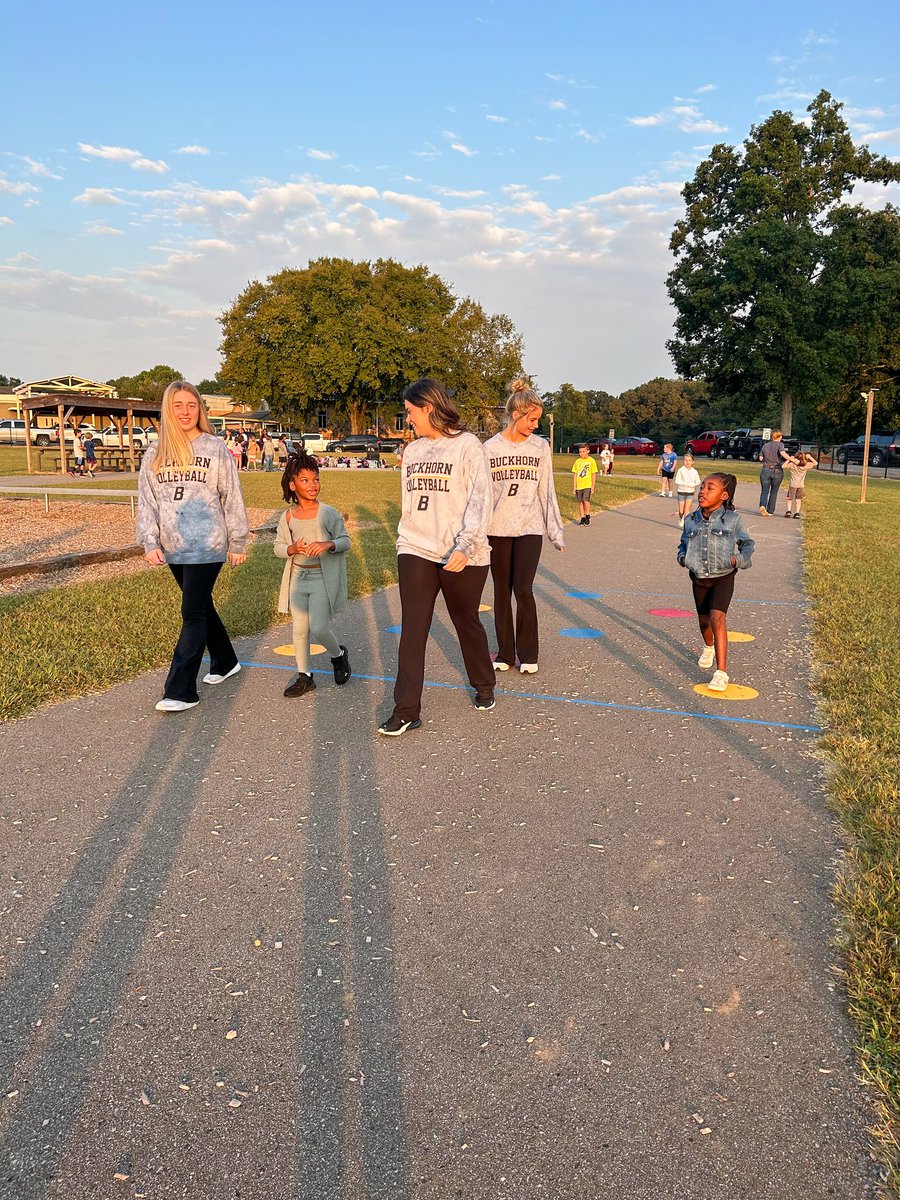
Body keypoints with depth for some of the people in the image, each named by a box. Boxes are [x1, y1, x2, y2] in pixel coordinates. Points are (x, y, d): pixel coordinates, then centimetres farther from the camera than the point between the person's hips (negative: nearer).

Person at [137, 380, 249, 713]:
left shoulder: (214, 448, -2)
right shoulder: (155, 453, 7)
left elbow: (232, 498, -1)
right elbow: (146, 501, 6)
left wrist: (237, 543, -1)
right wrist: (150, 543, -4)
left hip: (207, 546, -5)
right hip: (173, 548, 5)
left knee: (193, 613, -6)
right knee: (202, 607, 16)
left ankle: (180, 691, -4)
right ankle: (225, 663, 36)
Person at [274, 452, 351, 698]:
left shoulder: (328, 514, -8)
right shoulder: (288, 517, 1)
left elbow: (345, 541, -3)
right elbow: (278, 547, 6)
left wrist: (328, 544, -24)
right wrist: (293, 549, -16)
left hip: (322, 578, -4)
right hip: (297, 577, 4)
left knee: (318, 629, -10)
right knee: (300, 629, 7)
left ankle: (338, 655, 22)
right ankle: (304, 677, 19)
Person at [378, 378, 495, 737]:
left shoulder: (467, 446, -7)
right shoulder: (412, 450, 12)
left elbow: (480, 500, -14)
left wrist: (466, 546, -23)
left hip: (461, 557, -4)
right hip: (416, 551, 4)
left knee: (467, 623, 12)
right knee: (412, 630, -3)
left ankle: (484, 687, 36)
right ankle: (406, 710, 0)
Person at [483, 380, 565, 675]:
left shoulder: (540, 447, 2)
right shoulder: (490, 448, 0)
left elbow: (547, 492, 4)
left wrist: (556, 530, 2)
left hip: (529, 528, -1)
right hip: (497, 529, 1)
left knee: (523, 590, -9)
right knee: (501, 592, 7)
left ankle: (528, 654, 8)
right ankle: (505, 653, 20)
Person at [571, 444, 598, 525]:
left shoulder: (591, 461, -2)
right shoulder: (577, 461, 6)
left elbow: (593, 474, 0)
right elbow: (575, 475, 9)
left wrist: (592, 487, -4)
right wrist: (574, 487, 5)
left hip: (587, 485, -3)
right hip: (579, 485, 3)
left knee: (586, 501, -15)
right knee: (580, 502, 6)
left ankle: (588, 517, 2)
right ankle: (582, 518, 16)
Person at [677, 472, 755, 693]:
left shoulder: (732, 519, -10)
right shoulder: (691, 520, -1)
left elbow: (747, 544, 3)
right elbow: (683, 544, 15)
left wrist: (738, 559, -17)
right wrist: (682, 557, -7)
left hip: (723, 578, -4)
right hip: (698, 578, 4)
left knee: (717, 617, -20)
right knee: (703, 619, 18)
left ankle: (721, 672, -19)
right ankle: (709, 647, 53)